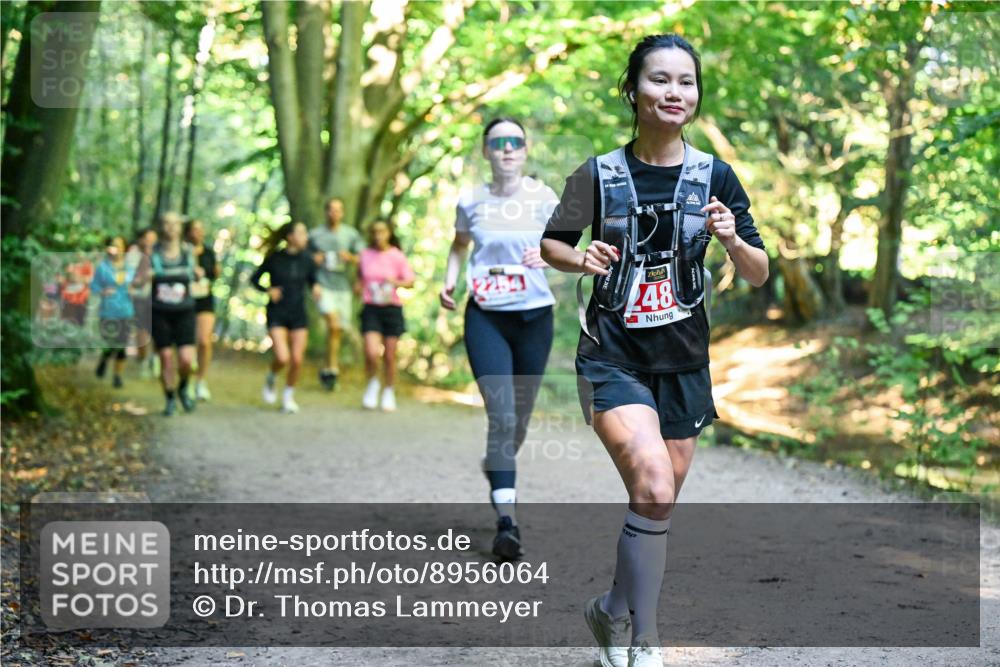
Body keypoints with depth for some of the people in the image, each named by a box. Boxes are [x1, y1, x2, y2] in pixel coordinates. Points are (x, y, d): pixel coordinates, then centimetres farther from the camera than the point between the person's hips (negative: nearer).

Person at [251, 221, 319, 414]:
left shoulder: (306, 260, 0)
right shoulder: (274, 258, -7)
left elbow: (312, 280, 14)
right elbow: (254, 279, 4)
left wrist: (316, 288, -8)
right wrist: (268, 290, -13)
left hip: (298, 315, 3)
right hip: (276, 314, -3)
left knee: (297, 360, -1)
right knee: (282, 358, -16)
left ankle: (288, 396, 21)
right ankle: (270, 380, 17)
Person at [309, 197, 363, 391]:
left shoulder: (351, 234, 6)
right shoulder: (315, 235, 6)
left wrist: (350, 257, -15)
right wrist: (313, 259, -4)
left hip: (343, 287, 2)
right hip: (323, 286, -2)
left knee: (338, 331, 6)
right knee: (333, 323, -23)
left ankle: (327, 369, 23)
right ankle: (332, 367, -14)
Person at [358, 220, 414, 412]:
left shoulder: (397, 256, -2)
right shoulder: (365, 255, 5)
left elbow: (410, 281, -1)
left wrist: (396, 282, -20)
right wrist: (359, 288, 1)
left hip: (392, 308, -1)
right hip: (371, 309, 1)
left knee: (389, 356, 4)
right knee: (372, 353, -15)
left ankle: (389, 393, 24)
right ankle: (372, 385, 13)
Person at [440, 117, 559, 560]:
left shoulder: (543, 199, -2)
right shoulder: (471, 202, 1)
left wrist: (548, 256, -15)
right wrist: (450, 279, 4)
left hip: (534, 316, 1)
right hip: (485, 318, -1)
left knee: (520, 417, 12)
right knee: (501, 415, -14)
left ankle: (496, 465, 46)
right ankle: (506, 520, -13)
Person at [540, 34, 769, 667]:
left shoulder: (715, 176, -1)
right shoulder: (600, 174, -4)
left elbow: (759, 275, 0)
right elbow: (551, 243, 9)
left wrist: (732, 239, -22)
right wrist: (582, 258, -13)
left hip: (684, 362, 3)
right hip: (613, 357, -3)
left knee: (659, 504, 10)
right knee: (654, 489, -22)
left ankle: (615, 613, 32)